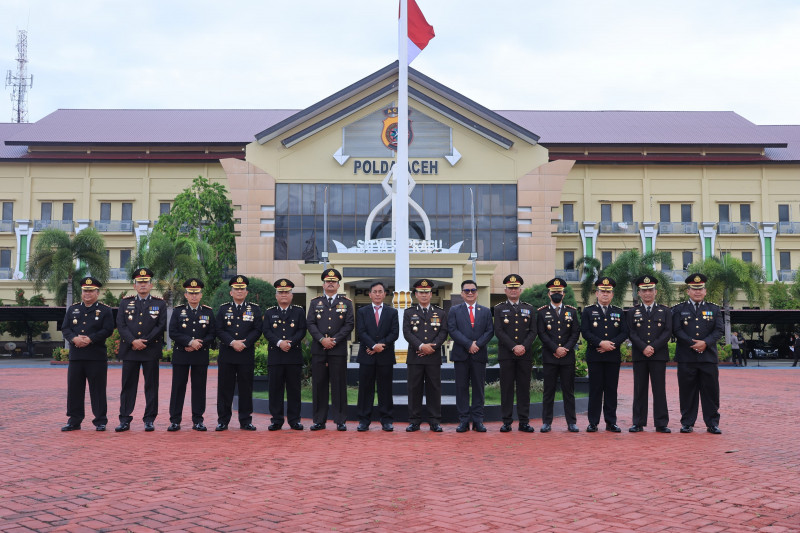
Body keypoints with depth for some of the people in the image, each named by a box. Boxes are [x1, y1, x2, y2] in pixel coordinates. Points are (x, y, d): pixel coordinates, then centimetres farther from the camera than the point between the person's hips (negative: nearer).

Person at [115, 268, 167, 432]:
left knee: (151, 386, 2)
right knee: (128, 385, 4)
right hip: (129, 350, 1)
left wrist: (144, 341, -11)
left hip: (151, 350, -1)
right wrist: (133, 341, -12)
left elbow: (161, 326, -2)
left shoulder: (160, 304, 7)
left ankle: (149, 420, 9)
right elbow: (120, 325, 2)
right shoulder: (125, 303, 11)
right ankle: (124, 420, 10)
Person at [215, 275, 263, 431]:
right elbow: (219, 330, 1)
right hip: (226, 355, 0)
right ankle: (223, 421, 11)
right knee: (225, 388, 2)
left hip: (247, 355, 0)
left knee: (246, 388, 3)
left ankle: (246, 421, 12)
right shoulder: (223, 308, 9)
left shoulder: (254, 309, 7)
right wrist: (232, 342, -13)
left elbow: (257, 330, 0)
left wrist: (244, 343, -13)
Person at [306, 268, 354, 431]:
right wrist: (322, 339, -11)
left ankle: (340, 421, 6)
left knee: (339, 385, 0)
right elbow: (310, 323, 3)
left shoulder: (346, 303, 8)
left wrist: (334, 340, -10)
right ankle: (319, 420, 10)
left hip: (338, 350, -1)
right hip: (319, 349, 1)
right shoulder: (315, 302, 11)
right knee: (319, 385, 3)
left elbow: (349, 325, 0)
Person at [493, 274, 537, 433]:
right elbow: (498, 331, -4)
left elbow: (533, 331, 6)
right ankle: (507, 421, 5)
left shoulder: (529, 308, 13)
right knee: (506, 388, 0)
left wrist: (524, 346, -10)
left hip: (525, 355, 2)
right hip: (506, 355, -2)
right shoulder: (499, 308, 6)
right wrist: (514, 347, -13)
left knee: (524, 388, 3)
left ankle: (524, 422, 8)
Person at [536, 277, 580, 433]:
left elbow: (575, 333, 5)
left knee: (569, 391, 5)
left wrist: (565, 349, -9)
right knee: (548, 390, 2)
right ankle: (546, 422, 8)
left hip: (568, 357, 1)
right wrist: (556, 349, -12)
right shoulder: (542, 312, 5)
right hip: (549, 357, -1)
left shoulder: (572, 311, 11)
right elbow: (542, 334, -4)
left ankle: (571, 422, 10)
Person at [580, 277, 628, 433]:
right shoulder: (588, 311, 6)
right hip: (594, 357, -2)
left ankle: (611, 422, 11)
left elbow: (624, 332, 5)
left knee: (611, 389, 4)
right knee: (595, 389, 0)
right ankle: (593, 422, 5)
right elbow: (585, 332, -4)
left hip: (613, 356, 2)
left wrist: (612, 344, -11)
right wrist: (601, 343, -15)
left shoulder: (619, 312, 12)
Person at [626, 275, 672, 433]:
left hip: (659, 355, 0)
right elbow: (631, 334, 1)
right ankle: (638, 423, 9)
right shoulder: (632, 312, 10)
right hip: (639, 356, 1)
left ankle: (661, 424, 5)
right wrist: (644, 348, -13)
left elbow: (667, 332, -1)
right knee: (639, 390, 3)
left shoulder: (665, 311, 9)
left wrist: (653, 347, -12)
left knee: (659, 390, 0)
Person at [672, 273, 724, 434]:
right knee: (687, 392, 1)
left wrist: (705, 343, -13)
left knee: (711, 391, 2)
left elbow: (718, 330, 3)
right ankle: (687, 423, 9)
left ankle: (712, 423, 11)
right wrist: (693, 343, -13)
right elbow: (676, 330, -2)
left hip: (709, 357, 1)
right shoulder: (679, 309, 9)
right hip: (686, 358, -1)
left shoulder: (714, 309, 14)